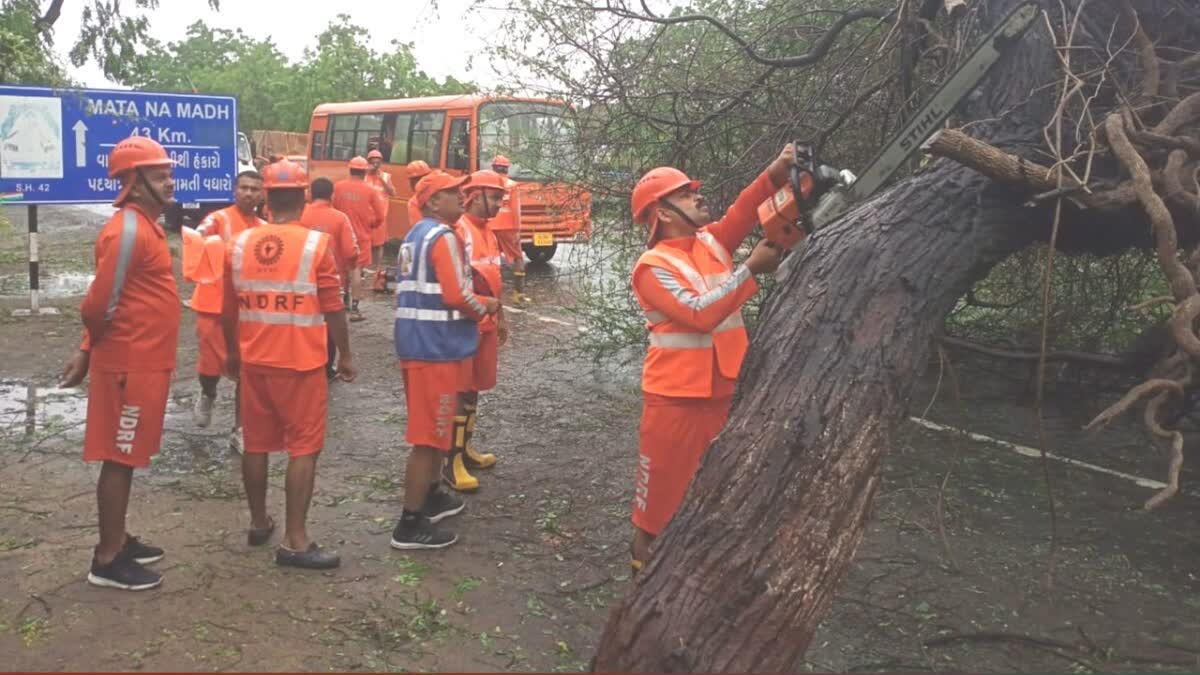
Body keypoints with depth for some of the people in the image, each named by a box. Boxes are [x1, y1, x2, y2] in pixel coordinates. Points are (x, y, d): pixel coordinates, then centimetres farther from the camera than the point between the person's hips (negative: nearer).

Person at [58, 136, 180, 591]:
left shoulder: (144, 226, 13)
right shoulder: (128, 232, -19)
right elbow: (100, 304, -21)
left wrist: (88, 351, 14)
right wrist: (91, 349, -2)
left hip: (144, 362, 9)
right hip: (130, 364, -9)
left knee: (128, 456, 17)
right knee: (119, 458, -1)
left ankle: (118, 541, 29)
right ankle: (108, 560, 9)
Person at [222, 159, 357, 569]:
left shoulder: (240, 244, 2)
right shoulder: (316, 244, -12)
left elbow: (229, 311, 9)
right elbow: (333, 310, -10)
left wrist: (233, 353, 24)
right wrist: (345, 355, 3)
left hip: (254, 361, 5)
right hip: (301, 363, -5)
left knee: (256, 444, 15)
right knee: (304, 448, 1)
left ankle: (258, 523, 29)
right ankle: (295, 541, 0)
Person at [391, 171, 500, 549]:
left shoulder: (414, 236, 15)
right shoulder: (443, 236, -15)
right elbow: (456, 296, -21)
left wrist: (475, 302, 16)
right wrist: (486, 306, -2)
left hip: (414, 342, 10)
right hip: (436, 347, -10)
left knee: (431, 428, 23)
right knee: (429, 435, -4)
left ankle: (430, 496, 38)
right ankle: (411, 525, 2)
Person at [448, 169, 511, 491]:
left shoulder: (489, 232, 15)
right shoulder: (459, 229, -15)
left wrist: (499, 317, 23)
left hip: (485, 321, 9)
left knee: (474, 387, 15)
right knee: (460, 390, -6)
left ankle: (466, 448, 27)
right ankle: (452, 461, -1)